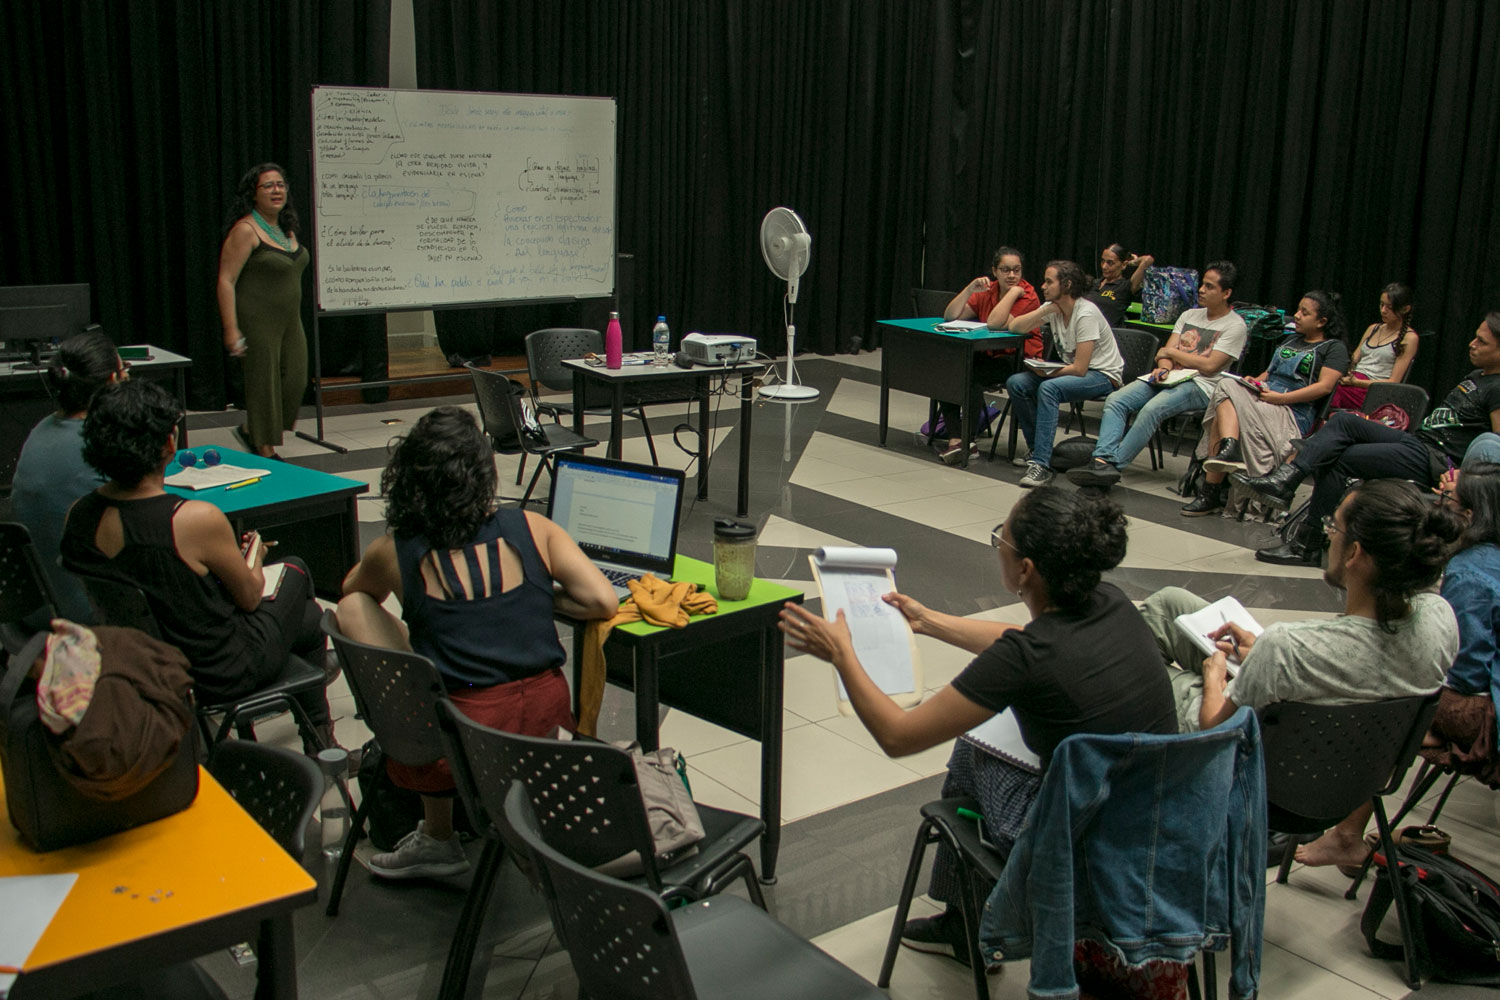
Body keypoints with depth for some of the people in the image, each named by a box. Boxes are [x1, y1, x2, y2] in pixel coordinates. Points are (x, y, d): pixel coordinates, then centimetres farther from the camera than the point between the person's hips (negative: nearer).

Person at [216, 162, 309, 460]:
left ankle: (250, 431, 25)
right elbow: (226, 281, -16)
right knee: (264, 384, -2)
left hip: (289, 320, 8)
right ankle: (265, 453, 10)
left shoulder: (287, 229, 11)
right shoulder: (245, 230, -12)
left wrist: (296, 317, 21)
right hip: (258, 321, -8)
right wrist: (231, 329, -21)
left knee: (296, 380, 5)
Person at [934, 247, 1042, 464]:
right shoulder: (987, 291, 6)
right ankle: (954, 437, -20)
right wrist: (971, 288, -12)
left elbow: (994, 323, -25)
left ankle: (968, 438, -17)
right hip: (991, 356, 6)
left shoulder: (1027, 296, -11)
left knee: (971, 373, -29)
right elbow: (950, 317, -2)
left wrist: (1014, 292, -19)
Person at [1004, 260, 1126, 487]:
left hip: (1103, 376, -8)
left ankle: (1040, 464, -38)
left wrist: (1045, 372, -14)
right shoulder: (1053, 308, 1)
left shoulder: (1086, 314, -21)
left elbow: (1079, 369, -23)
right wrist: (1045, 310, -14)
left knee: (1048, 388, -35)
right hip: (1073, 370, 8)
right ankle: (1037, 449, -5)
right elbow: (1015, 327, -3)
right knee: (1015, 383, -12)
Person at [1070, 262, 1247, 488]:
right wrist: (1163, 368, -10)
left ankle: (1113, 465, -36)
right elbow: (1166, 352, 14)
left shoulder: (1235, 326, 0)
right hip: (1168, 377, 7)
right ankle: (1103, 460, -35)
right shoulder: (1190, 315, 22)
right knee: (1115, 400, -19)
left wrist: (1171, 352, 0)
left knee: (1152, 409, -35)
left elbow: (1209, 366, -10)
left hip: (1200, 386, -7)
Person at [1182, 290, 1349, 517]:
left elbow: (1325, 386, -8)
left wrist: (1280, 398, -16)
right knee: (1226, 386, -25)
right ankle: (1229, 446, -41)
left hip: (1292, 412, -7)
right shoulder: (1290, 341, 30)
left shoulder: (1334, 348, 6)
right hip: (1263, 395, 7)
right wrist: (1254, 381, 5)